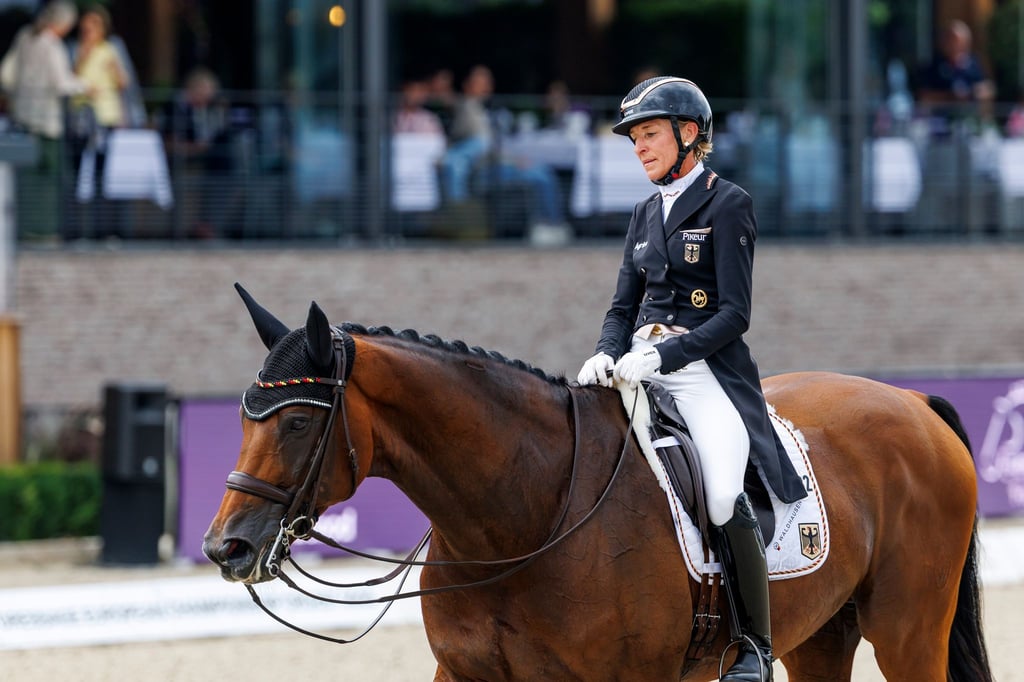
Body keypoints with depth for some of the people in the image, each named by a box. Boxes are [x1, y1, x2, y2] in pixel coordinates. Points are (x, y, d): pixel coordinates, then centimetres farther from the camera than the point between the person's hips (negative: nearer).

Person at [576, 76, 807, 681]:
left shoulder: (728, 205, -2)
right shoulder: (648, 213, 19)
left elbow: (734, 314, -9)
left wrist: (660, 356, -19)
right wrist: (607, 354, -4)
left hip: (706, 369, -7)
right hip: (639, 369, 7)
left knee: (724, 496, -27)